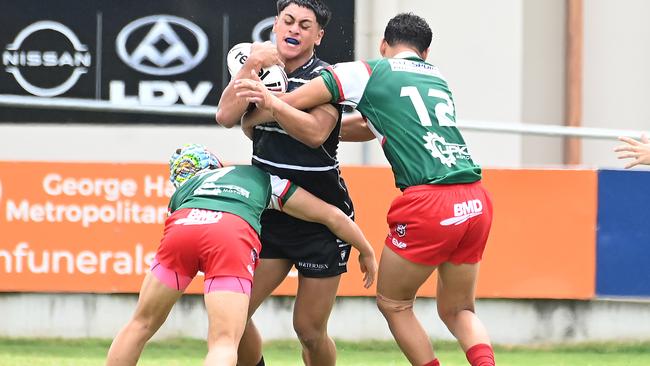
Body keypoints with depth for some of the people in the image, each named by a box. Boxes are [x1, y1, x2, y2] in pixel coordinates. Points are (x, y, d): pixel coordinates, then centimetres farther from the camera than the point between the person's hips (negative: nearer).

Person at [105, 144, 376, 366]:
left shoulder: (181, 192, 40)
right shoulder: (264, 178, 38)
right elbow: (332, 216, 38)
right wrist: (366, 252, 51)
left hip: (181, 227, 2)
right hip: (234, 236, -2)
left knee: (141, 325, 17)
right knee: (224, 343, -5)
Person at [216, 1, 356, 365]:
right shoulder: (262, 69, 5)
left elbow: (315, 132, -27)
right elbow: (227, 117, -10)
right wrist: (251, 66, -16)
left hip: (322, 222, -5)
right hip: (271, 215, 5)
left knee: (309, 330, -2)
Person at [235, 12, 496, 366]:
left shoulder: (367, 72, 7)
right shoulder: (438, 78, 25)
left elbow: (288, 103, 9)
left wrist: (249, 123, 27)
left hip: (428, 203, -6)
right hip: (476, 202, 6)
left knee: (393, 304, 14)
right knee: (458, 311, 17)